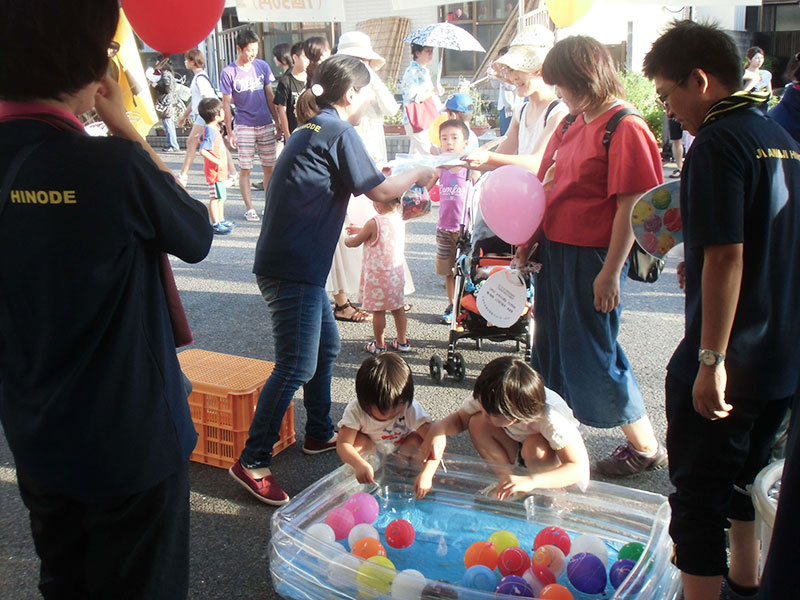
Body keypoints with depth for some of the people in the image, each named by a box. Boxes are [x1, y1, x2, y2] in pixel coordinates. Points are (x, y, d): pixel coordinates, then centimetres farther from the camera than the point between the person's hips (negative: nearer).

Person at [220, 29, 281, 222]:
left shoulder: (262, 66, 5)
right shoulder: (228, 73, -5)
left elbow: (270, 96, 11)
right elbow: (226, 103, -2)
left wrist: (277, 121, 10)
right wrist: (229, 131, -4)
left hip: (266, 125, 3)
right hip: (244, 127, -3)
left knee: (269, 168, 7)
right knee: (245, 169, 1)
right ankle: (249, 208, 10)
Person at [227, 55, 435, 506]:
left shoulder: (312, 130, 18)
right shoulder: (339, 132, -11)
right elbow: (381, 191, -7)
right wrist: (417, 175, 10)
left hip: (298, 263, 10)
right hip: (293, 269, -10)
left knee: (327, 345, 20)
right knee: (297, 365, -6)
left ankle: (320, 434, 34)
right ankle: (253, 462, 1)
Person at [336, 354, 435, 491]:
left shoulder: (411, 408, -31)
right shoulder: (356, 410, -30)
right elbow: (343, 444, -37)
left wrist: (427, 473, -55)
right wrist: (360, 465, -59)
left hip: (401, 452, 0)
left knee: (417, 439, -29)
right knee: (357, 441, -31)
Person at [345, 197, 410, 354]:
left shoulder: (374, 223, -21)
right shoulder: (398, 218, 0)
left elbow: (355, 242, -5)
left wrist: (347, 239, 17)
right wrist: (360, 230, 26)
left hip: (377, 274, -7)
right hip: (396, 272, 7)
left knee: (378, 311, 6)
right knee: (398, 308, 17)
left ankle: (379, 345, 16)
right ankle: (402, 341, 28)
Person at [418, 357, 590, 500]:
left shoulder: (552, 418, -39)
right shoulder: (486, 397, -27)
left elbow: (580, 468, -42)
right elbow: (459, 418, -12)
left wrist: (531, 481, -57)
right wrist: (438, 429, -37)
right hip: (515, 446, 4)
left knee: (535, 446, -39)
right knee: (477, 423, -26)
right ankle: (506, 481, -7)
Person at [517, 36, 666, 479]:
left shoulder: (625, 128, -17)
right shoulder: (573, 122, 10)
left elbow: (631, 206, -20)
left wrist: (611, 272, -20)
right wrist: (531, 238, 13)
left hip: (593, 258, -9)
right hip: (555, 250, 9)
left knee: (592, 354, -1)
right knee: (552, 344, 19)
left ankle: (647, 447, 16)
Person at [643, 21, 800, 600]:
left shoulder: (719, 143, -17)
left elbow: (725, 257, -23)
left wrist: (710, 361, -22)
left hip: (729, 363, -9)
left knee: (698, 498, 3)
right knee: (743, 479, 25)